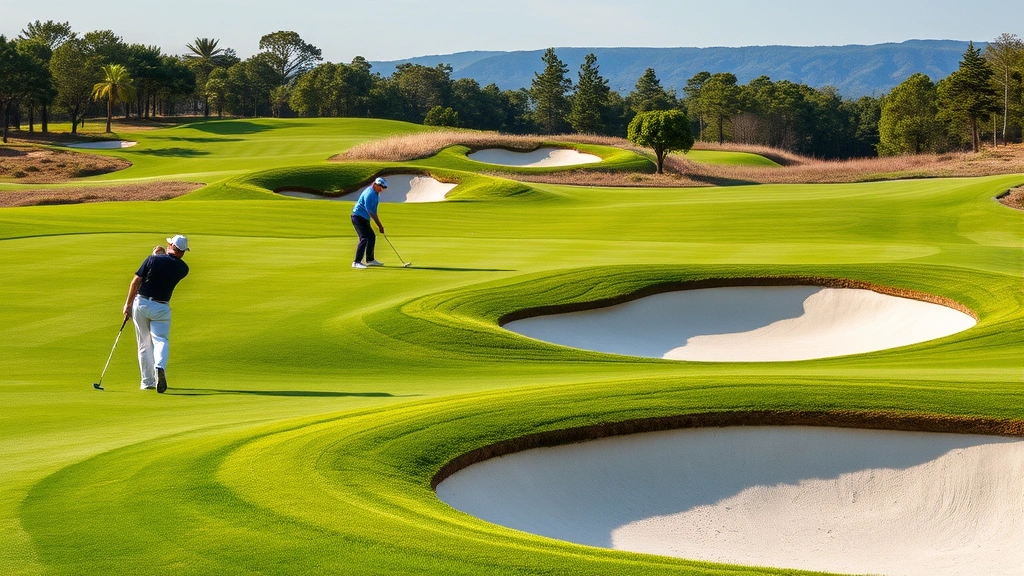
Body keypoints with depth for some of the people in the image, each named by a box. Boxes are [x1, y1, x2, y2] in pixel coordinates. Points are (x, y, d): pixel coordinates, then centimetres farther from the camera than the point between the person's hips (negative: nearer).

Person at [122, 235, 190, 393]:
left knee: (144, 344, 11)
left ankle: (147, 381, 13)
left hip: (141, 304, 1)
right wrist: (162, 255, 19)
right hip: (161, 308, -1)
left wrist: (128, 304, 2)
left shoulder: (153, 259, -7)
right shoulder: (183, 269, -1)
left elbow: (136, 281, -5)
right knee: (161, 340, 0)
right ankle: (160, 368, -32)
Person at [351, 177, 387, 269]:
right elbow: (370, 211, -22)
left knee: (371, 237, 15)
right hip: (358, 217, -10)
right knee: (364, 238, -18)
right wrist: (379, 224, -17)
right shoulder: (369, 194, -22)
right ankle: (356, 262, -21)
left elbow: (373, 211, 16)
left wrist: (379, 224, 12)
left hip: (364, 219, 10)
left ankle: (370, 260, 27)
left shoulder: (376, 194, 9)